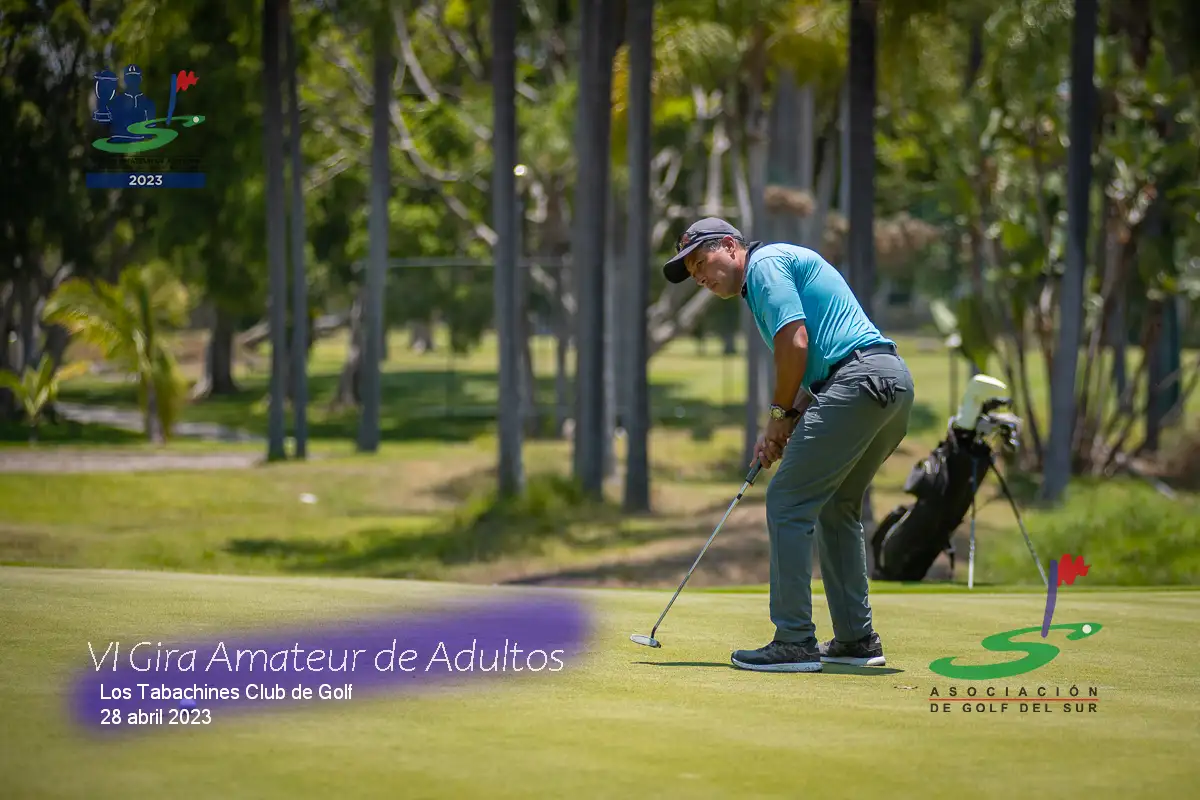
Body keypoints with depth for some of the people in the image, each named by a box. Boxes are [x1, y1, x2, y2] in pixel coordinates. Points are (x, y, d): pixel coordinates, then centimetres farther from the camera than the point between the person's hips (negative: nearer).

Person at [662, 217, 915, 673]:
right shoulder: (783, 265, 29)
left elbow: (794, 343, -13)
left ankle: (795, 642, -9)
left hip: (859, 379, -10)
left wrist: (781, 414, -1)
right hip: (895, 379, 10)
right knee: (837, 508, 21)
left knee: (789, 503, -7)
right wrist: (780, 431, 14)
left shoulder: (766, 263, -1)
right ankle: (856, 639, 21)